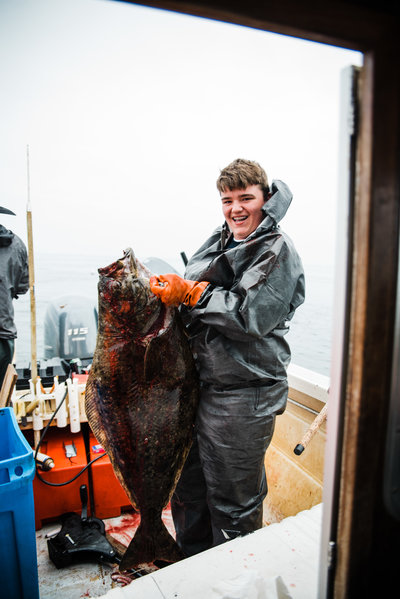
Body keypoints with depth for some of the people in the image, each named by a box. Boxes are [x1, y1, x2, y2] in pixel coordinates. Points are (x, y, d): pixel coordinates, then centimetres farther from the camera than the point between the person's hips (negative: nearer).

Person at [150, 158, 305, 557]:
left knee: (234, 502, 12)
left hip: (244, 395, -7)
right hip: (202, 384, 8)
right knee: (190, 485, 24)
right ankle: (191, 562, 50)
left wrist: (190, 294, -20)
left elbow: (252, 316, -22)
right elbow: (198, 300, 18)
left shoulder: (277, 250, -10)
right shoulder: (218, 242, 12)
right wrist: (169, 288, -1)